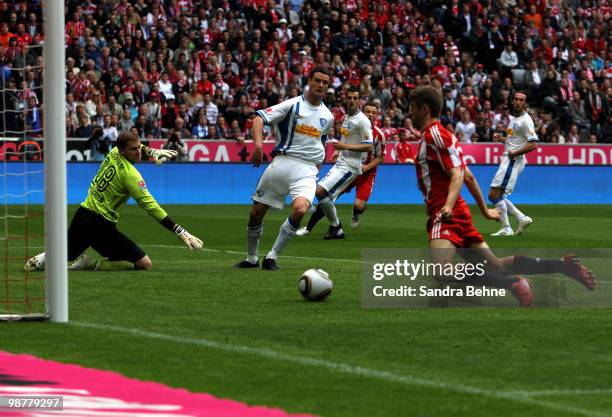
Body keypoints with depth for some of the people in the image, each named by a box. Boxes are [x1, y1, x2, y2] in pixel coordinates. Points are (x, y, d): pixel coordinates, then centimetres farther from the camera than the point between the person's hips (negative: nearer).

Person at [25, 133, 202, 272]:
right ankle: (93, 265, -11)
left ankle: (46, 258, 0)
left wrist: (151, 151, 20)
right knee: (145, 264, -8)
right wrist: (180, 232, -22)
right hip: (101, 226, -8)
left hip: (81, 216, 8)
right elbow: (150, 206, -22)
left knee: (66, 254, 32)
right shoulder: (130, 174, -18)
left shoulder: (113, 154, 5)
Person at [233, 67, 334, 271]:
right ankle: (251, 258, 27)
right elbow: (258, 118, -14)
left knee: (300, 209, -25)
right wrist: (258, 144, -30)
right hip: (282, 162, -2)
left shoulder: (327, 116, 13)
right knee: (256, 212, 3)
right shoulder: (293, 105, -3)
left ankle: (271, 257, -11)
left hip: (307, 170, 2)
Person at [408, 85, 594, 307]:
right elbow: (468, 176, 28)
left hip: (445, 216, -10)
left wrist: (448, 206, -33)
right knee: (496, 267, 8)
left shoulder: (435, 134, -7)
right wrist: (484, 210, 32)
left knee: (442, 273, -28)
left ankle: (512, 283, -27)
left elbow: (458, 174, -18)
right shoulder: (435, 134, 23)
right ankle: (562, 265, 6)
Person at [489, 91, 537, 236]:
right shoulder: (513, 118, 18)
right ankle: (522, 218, 13)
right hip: (507, 160, 10)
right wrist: (501, 138, 15)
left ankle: (506, 229, -10)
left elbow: (533, 144, -20)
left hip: (513, 161, -10)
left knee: (495, 194, -13)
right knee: (494, 195, 10)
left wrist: (515, 153, -24)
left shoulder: (525, 120, -11)